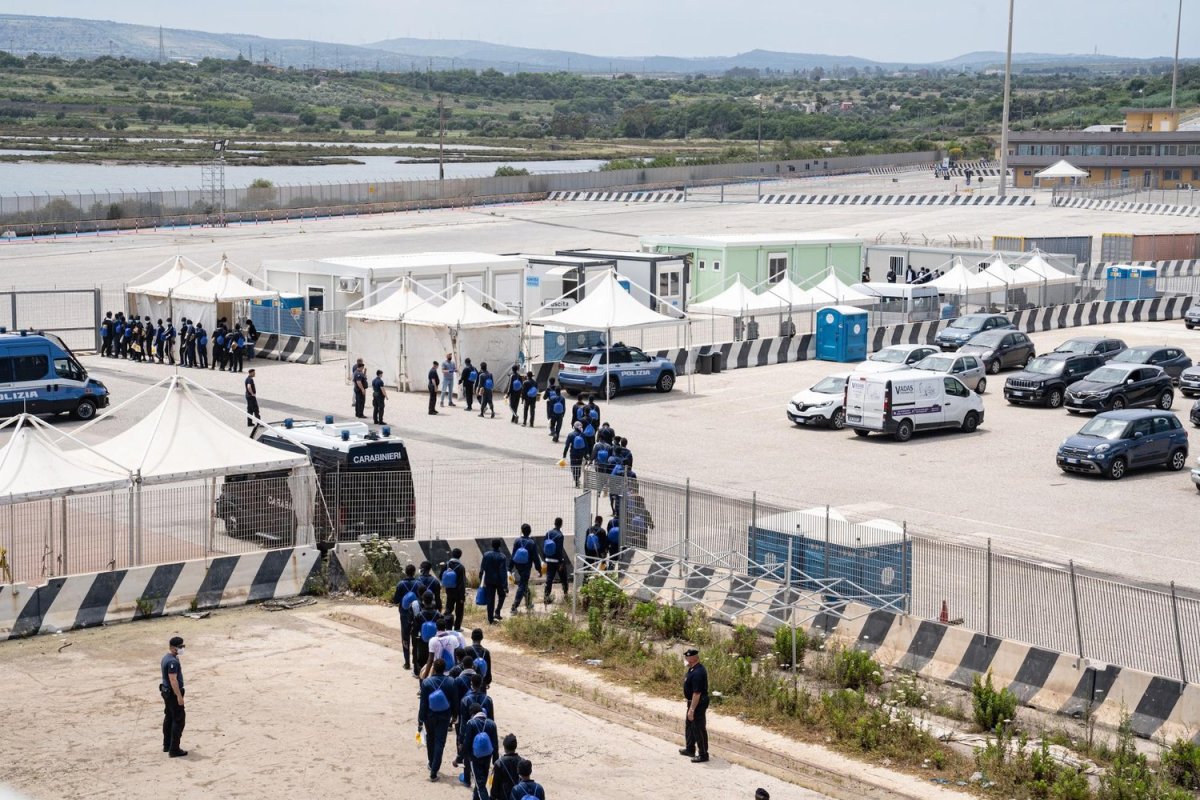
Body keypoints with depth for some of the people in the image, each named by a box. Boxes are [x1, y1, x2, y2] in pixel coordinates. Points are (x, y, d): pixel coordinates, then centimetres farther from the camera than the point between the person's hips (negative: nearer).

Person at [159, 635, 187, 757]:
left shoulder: (165, 658, 11)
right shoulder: (173, 661, -22)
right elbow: (173, 680, -26)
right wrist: (179, 696, -25)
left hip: (166, 692, 11)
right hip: (173, 693, -11)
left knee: (169, 718, 18)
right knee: (179, 720, -6)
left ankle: (167, 745, 27)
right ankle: (174, 749, -7)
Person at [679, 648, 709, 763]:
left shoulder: (697, 673, -29)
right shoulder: (693, 669, 5)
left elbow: (697, 693, -29)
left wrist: (692, 709, -26)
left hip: (698, 703, -11)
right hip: (692, 702, 11)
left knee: (699, 729, 0)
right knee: (690, 726, 24)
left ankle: (703, 755, 10)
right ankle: (690, 749, 39)